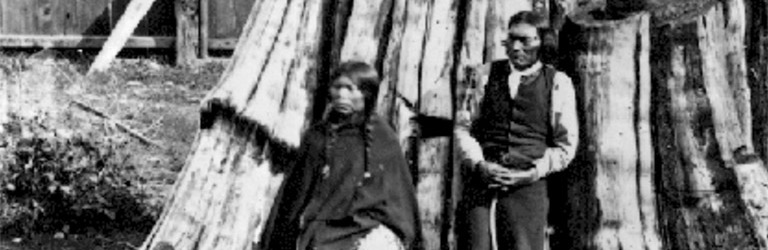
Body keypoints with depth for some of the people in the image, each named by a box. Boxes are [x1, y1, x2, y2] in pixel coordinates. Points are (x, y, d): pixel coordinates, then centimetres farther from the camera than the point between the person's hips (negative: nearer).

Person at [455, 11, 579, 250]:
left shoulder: (558, 83, 5)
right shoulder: (487, 74, 11)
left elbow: (565, 145, 7)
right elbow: (462, 126, 12)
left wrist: (534, 173, -8)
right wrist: (479, 164, -5)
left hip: (527, 186, -1)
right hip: (480, 182, 2)